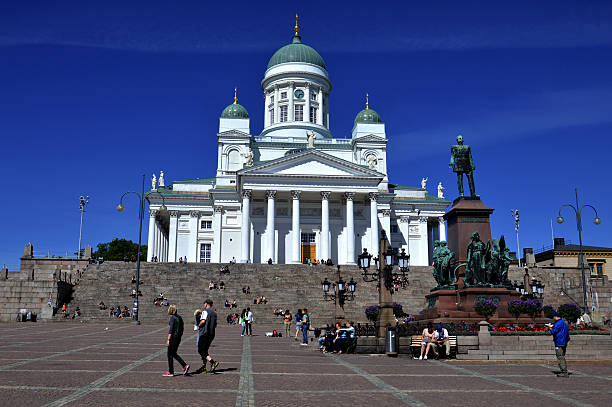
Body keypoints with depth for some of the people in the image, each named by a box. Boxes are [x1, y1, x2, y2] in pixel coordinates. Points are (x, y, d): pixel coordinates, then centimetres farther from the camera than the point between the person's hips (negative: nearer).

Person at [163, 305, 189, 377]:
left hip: (173, 336, -8)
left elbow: (171, 329, -19)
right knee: (174, 354, 16)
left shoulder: (172, 317, -13)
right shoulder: (179, 317, 12)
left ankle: (171, 372, 7)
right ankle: (185, 366, 4)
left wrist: (168, 340, -20)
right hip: (178, 337, 8)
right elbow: (182, 328, 15)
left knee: (170, 354, 3)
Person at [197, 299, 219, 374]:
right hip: (211, 334, 8)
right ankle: (203, 367, 16)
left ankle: (213, 362, -21)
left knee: (201, 350, -5)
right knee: (205, 350, 16)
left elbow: (203, 321, -21)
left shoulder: (205, 311, -8)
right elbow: (215, 325, 16)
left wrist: (199, 325, -3)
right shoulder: (214, 313, 15)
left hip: (204, 333, -8)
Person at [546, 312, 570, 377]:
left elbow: (553, 332, -16)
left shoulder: (558, 323, -14)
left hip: (559, 343, -10)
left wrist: (550, 327, 1)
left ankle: (564, 372, -11)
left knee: (560, 358, -9)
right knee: (562, 358, 14)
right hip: (564, 343, 10)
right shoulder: (564, 322, 17)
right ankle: (565, 372, 16)